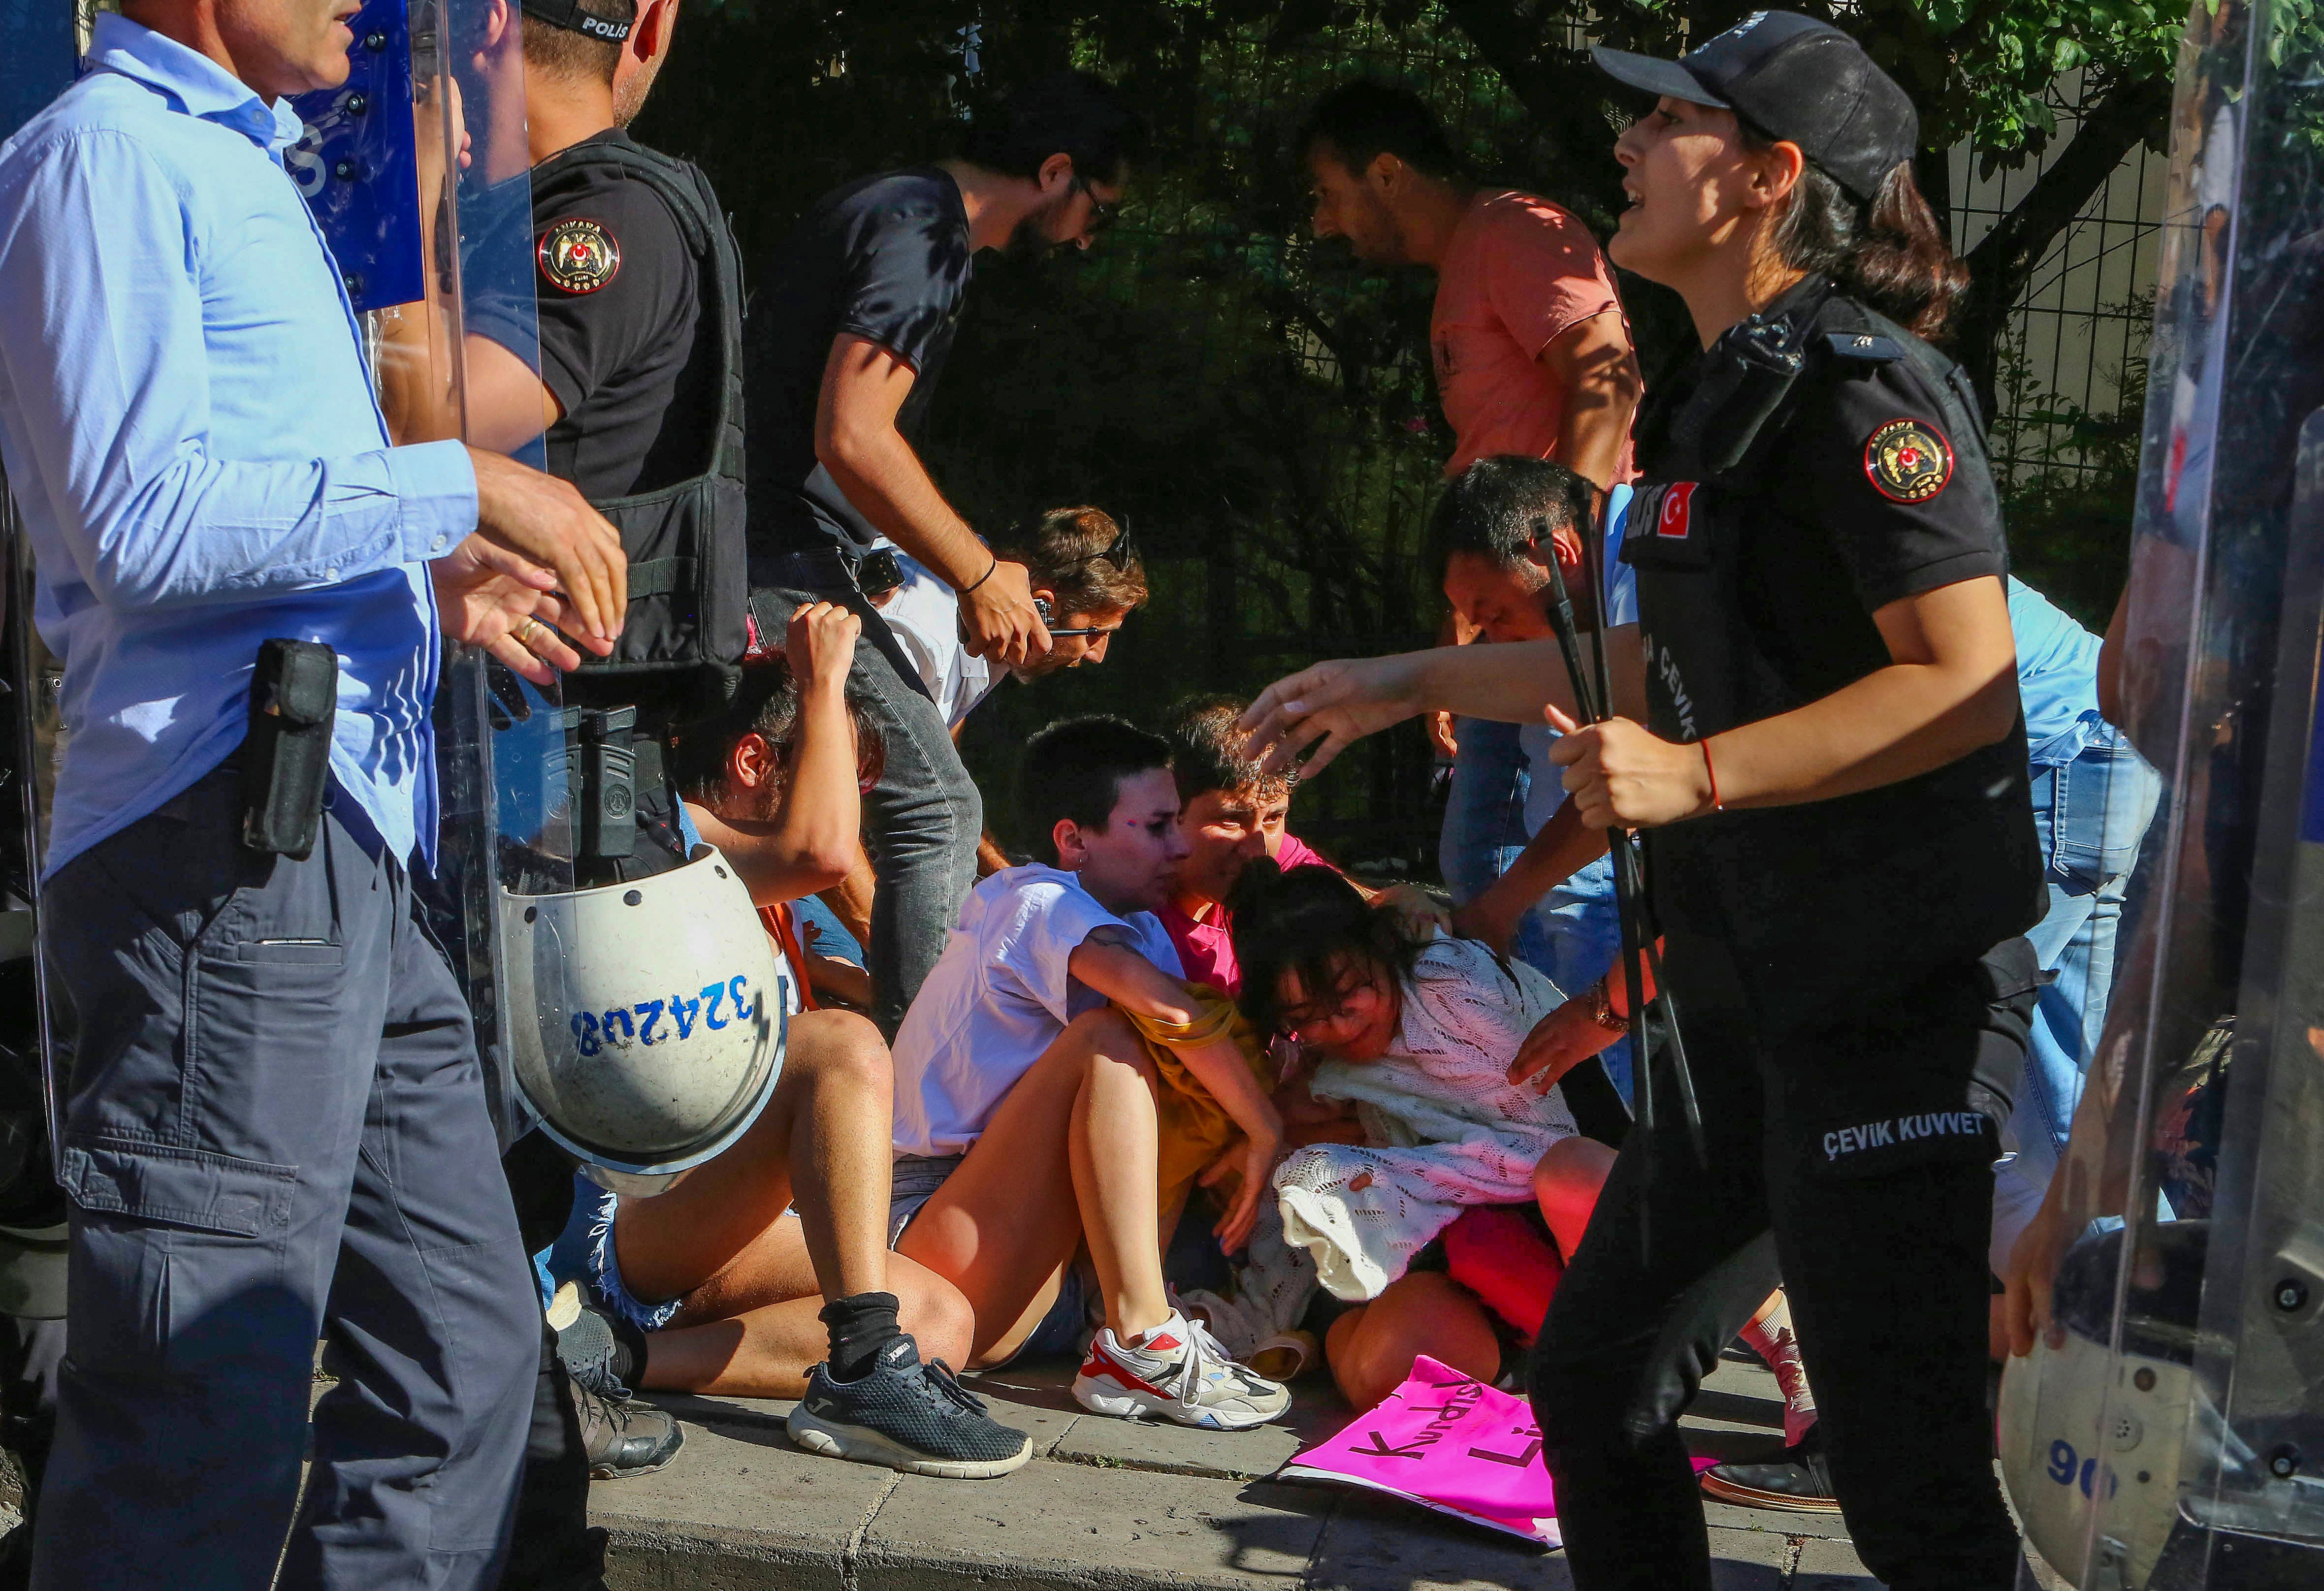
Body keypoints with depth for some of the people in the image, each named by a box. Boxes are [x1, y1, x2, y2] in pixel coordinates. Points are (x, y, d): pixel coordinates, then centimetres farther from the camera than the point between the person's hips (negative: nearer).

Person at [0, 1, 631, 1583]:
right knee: (202, 1443, -7)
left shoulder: (235, 169, 27)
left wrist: (435, 582, 18)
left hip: (343, 857, 10)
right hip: (227, 851, -10)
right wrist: (458, 485, -11)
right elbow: (141, 518, -17)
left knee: (470, 1352, 13)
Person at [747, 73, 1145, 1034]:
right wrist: (981, 576, -13)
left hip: (743, 556, 11)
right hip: (785, 568, -11)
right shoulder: (923, 234, -12)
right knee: (936, 809, -7)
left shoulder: (893, 211, 21)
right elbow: (853, 437, -22)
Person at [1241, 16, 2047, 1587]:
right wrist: (1412, 681, 28)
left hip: (1893, 1000, -10)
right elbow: (1676, 662, 27)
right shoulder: (1738, 387, 17)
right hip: (1759, 1002, 10)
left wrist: (1698, 778, -27)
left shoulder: (1860, 385, -14)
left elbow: (1970, 684, -21)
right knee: (1596, 1380, 16)